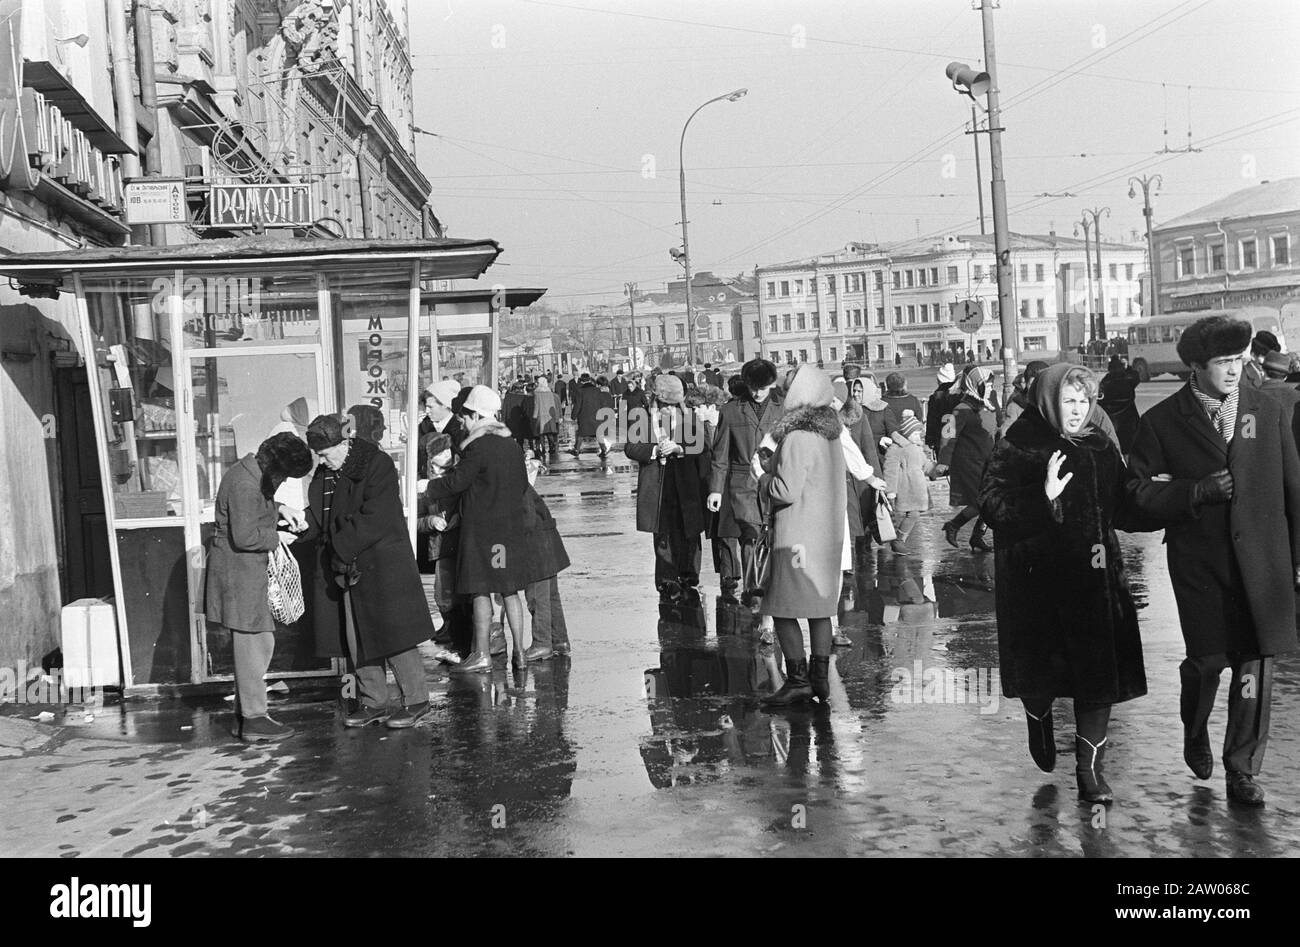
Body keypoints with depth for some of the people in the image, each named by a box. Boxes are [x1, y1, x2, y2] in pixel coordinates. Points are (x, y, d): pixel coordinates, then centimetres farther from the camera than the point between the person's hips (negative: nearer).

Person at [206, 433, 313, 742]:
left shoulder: (252, 474, 9)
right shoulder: (245, 485, -22)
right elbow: (244, 536, -25)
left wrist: (279, 508, 11)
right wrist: (275, 538, -10)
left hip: (247, 572, 11)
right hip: (240, 573, -11)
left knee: (251, 644, 14)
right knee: (255, 643, -6)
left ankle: (244, 715, 20)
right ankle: (253, 720, -1)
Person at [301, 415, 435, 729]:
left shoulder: (378, 465, -13)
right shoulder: (324, 473, 10)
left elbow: (373, 520, -19)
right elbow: (320, 518, 14)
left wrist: (341, 549, -19)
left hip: (380, 566, -7)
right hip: (342, 568, 7)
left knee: (391, 632, -3)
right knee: (355, 639, 10)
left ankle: (416, 700, 8)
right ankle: (372, 702, 21)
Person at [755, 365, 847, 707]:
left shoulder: (797, 438, -17)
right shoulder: (831, 436, 11)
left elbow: (787, 491, -20)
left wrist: (765, 478, -1)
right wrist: (773, 461, 11)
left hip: (798, 535, -9)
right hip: (829, 534, 9)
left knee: (783, 609, -3)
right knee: (820, 607, 13)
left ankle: (798, 679, -5)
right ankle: (821, 677, 17)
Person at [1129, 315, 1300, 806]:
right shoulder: (1162, 422, -1)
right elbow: (1145, 493, -2)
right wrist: (1198, 491, -17)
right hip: (1199, 562, -2)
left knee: (1255, 664, 0)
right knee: (1208, 659, -1)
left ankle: (1242, 770, 15)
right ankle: (1195, 734, 32)